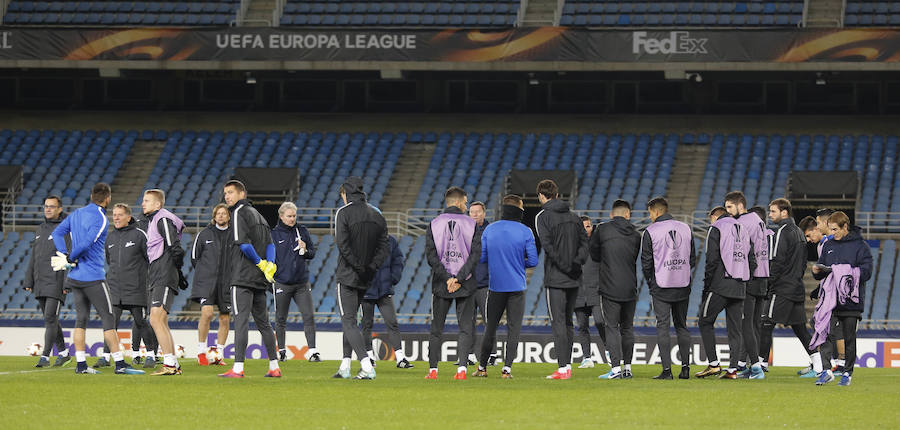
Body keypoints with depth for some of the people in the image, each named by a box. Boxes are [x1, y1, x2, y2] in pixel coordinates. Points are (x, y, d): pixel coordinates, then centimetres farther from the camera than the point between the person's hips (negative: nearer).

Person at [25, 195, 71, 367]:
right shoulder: (41, 229, 17)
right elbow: (33, 257, 20)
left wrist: (69, 283, -20)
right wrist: (28, 281, 15)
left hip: (56, 282, -7)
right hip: (40, 283, 8)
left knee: (50, 318, -12)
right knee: (50, 319, 10)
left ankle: (45, 356, -12)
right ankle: (63, 353, 20)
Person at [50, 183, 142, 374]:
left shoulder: (76, 214, 11)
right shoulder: (100, 219, -14)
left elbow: (57, 233, 11)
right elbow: (87, 243, -22)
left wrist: (65, 255, 1)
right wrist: (70, 259, -9)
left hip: (75, 276, 8)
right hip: (93, 277, -8)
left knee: (81, 319, 9)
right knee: (108, 319, -4)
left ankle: (80, 364, 6)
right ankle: (119, 364, -5)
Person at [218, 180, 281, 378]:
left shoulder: (239, 213, -6)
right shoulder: (258, 215, 21)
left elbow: (243, 244, -17)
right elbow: (270, 244, 12)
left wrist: (260, 263, -8)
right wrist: (269, 265, -2)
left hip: (243, 278, -8)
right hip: (260, 280, 8)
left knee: (241, 320, -13)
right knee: (263, 322, 13)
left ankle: (238, 368, -19)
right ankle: (274, 367, 14)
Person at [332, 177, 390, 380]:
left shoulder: (343, 212, -9)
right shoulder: (376, 215, 9)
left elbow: (343, 244, -18)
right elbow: (385, 247, 3)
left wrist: (358, 267, -14)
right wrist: (371, 268, -5)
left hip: (348, 276, -6)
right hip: (367, 279, 6)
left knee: (348, 321, -7)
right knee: (350, 319, 19)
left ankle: (366, 365, -23)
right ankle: (345, 366, 20)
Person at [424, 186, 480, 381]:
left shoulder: (434, 225, 2)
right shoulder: (471, 224, 0)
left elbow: (431, 256, -7)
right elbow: (476, 255, -9)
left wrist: (447, 278, -10)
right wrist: (459, 278, -13)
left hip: (441, 285, 1)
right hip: (466, 285, -1)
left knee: (436, 329, 10)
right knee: (465, 328, 4)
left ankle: (432, 369, 9)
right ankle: (462, 367, -10)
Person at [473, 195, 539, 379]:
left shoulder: (489, 230, 1)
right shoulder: (525, 232, -5)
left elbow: (481, 257, 1)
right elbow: (533, 260, -6)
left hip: (495, 286, 2)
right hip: (517, 287, -2)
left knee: (490, 327, 12)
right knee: (514, 328, 2)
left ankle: (482, 367, 16)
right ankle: (507, 368, -5)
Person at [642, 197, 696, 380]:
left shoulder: (650, 232, -6)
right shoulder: (685, 228, 8)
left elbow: (646, 262, -3)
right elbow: (692, 258, 11)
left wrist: (650, 282, 11)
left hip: (661, 287, -4)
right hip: (683, 286, 4)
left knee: (662, 327, -2)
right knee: (681, 326, 13)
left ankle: (667, 370, -8)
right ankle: (685, 367, 9)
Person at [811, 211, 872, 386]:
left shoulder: (860, 246, -1)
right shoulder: (829, 245, 14)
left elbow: (866, 272, -8)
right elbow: (820, 272, 19)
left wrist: (848, 273, -20)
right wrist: (817, 271, -4)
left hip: (851, 300, -3)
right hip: (830, 298, 3)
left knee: (849, 338, 4)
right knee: (824, 333, -11)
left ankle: (848, 372, 14)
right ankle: (826, 370, -13)